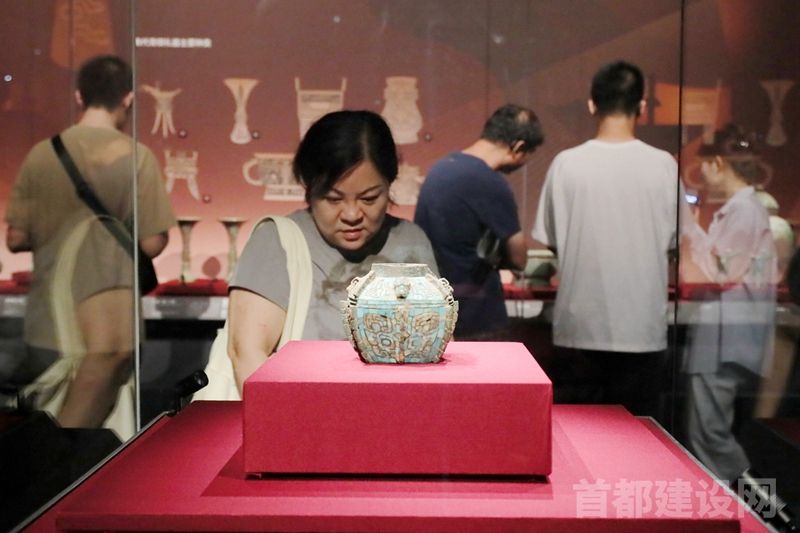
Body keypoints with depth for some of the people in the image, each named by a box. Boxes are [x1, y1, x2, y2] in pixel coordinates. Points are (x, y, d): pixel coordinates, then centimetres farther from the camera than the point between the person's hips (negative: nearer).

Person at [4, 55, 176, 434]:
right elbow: (151, 244, -12)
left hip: (48, 324, 3)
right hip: (105, 329, -3)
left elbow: (16, 239, 2)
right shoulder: (135, 157, -9)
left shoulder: (40, 155, 0)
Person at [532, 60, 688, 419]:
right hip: (642, 326, 0)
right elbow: (674, 240, 2)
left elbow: (549, 240, 1)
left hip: (580, 326, 0)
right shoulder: (662, 165, -6)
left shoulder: (567, 163, -7)